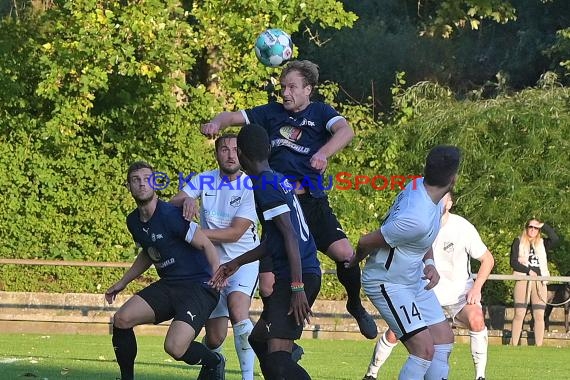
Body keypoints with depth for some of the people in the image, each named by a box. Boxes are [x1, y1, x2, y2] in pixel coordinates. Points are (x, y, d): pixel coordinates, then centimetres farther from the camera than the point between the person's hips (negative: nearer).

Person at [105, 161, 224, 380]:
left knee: (174, 347, -24)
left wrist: (218, 274, -30)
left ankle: (215, 362, 9)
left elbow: (206, 245, -16)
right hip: (167, 286, 8)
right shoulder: (134, 221, 8)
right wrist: (122, 283, 28)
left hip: (199, 286, -8)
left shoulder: (170, 215, -18)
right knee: (121, 319, -11)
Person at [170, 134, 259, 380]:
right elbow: (171, 205, -11)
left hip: (243, 260, -3)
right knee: (214, 338, 6)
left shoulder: (251, 187, -10)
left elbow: (235, 233, -16)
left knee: (237, 308, -33)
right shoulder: (204, 181, 0)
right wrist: (185, 200, -35)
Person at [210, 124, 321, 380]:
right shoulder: (279, 181, 19)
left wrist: (297, 288, -24)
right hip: (308, 273, 10)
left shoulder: (264, 185, -11)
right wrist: (236, 263, 37)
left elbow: (290, 235, -19)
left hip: (297, 275, -10)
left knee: (276, 357, -18)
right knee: (258, 339, 21)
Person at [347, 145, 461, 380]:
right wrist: (356, 261, 0)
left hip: (415, 279, 10)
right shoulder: (417, 219, -33)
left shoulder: (420, 185, -5)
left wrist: (429, 263, -4)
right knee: (425, 349, -17)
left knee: (444, 338, 12)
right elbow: (366, 242, -22)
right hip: (389, 284, -10)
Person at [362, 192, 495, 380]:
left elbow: (487, 259, -5)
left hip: (458, 293, -2)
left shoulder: (463, 227, -15)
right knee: (394, 333, -8)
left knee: (476, 320, -32)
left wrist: (476, 288, -16)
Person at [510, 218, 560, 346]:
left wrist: (544, 226, 1)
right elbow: (513, 262, 1)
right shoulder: (518, 242, 10)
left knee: (539, 315, -3)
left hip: (540, 282, 2)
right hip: (523, 281, -2)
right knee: (519, 314, -7)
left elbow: (555, 239, -4)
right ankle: (514, 345, -5)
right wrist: (528, 271, -10)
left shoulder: (542, 243, 16)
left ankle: (539, 346, -2)